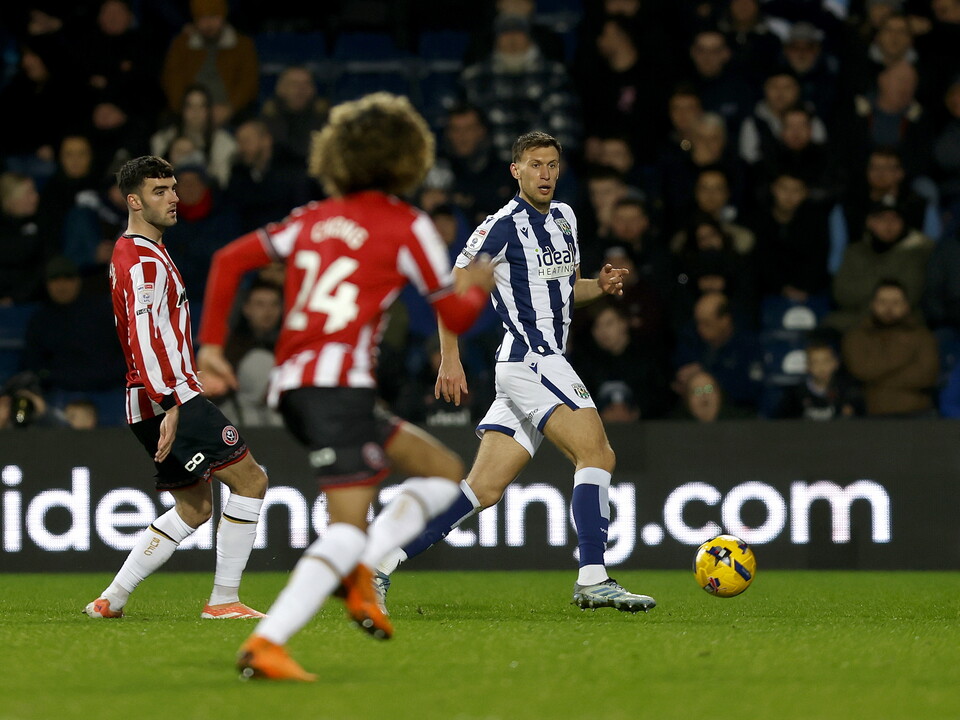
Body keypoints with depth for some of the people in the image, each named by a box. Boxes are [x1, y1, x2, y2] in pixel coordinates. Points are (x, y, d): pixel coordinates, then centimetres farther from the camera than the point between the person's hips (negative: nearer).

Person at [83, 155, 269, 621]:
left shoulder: (130, 254, 21)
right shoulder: (145, 260, -13)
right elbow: (145, 336, -24)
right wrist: (170, 405, -29)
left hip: (160, 401, 11)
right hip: (171, 400, -11)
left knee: (194, 509, 14)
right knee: (249, 478, -10)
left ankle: (111, 600, 13)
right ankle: (223, 600, -11)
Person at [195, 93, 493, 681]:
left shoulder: (315, 218, 19)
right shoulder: (408, 225, 2)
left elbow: (231, 260, 14)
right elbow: (455, 315, 8)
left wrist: (211, 341, 15)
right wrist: (479, 285, 29)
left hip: (292, 384, 7)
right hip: (339, 382, -7)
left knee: (440, 468, 17)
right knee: (348, 528, -13)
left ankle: (358, 567, -1)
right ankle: (266, 644, -27)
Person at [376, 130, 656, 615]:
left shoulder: (564, 218, 17)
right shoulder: (504, 225, -9)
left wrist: (600, 286, 7)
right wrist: (450, 360, -10)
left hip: (545, 364, 8)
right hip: (529, 359, -8)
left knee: (484, 489, 4)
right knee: (597, 453, -19)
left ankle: (382, 562, 4)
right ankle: (592, 580, -22)